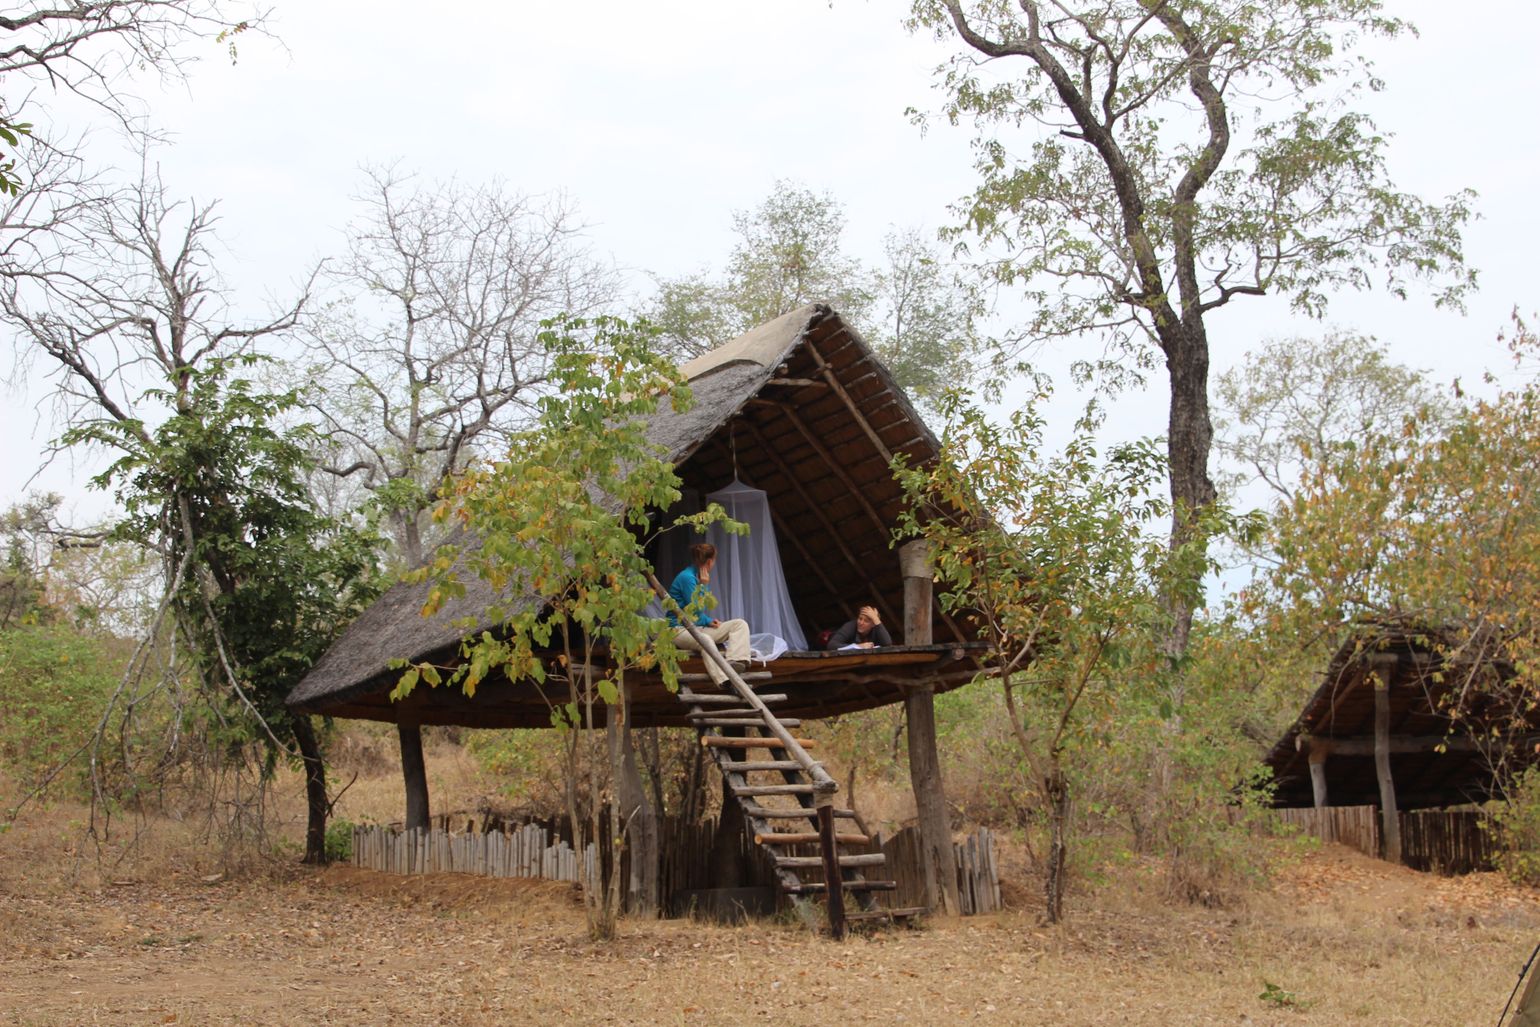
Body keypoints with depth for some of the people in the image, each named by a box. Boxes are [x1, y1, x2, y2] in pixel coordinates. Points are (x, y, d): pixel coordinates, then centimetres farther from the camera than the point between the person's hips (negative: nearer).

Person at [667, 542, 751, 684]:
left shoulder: (699, 577, 13)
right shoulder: (687, 577, -14)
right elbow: (696, 609, -15)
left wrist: (709, 621, 0)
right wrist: (704, 586, -9)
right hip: (680, 629, -9)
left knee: (740, 624, -5)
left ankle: (734, 660, -31)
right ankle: (725, 683, -52)